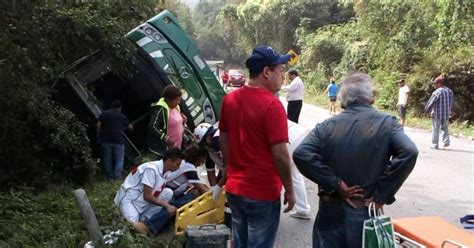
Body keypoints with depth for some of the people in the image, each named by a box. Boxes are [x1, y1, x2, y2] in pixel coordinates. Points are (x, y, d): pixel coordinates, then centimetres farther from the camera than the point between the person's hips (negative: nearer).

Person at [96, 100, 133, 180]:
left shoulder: (103, 114, 9)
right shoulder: (121, 116, 6)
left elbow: (98, 126, 2)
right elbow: (130, 127, 19)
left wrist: (98, 138, 11)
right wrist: (131, 126, 42)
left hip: (106, 140, 3)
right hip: (118, 141, -2)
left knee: (107, 159, 12)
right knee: (119, 160, 8)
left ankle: (109, 176, 18)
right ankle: (117, 176, 3)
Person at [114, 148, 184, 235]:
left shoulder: (164, 170, 1)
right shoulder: (152, 169, -26)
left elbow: (156, 193, 8)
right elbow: (147, 196, -24)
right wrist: (167, 205, -23)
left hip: (142, 201, 9)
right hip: (129, 199, -8)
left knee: (168, 193, -10)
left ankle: (144, 220, -7)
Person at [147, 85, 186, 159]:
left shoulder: (175, 107, 8)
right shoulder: (161, 109, -19)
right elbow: (152, 127, -25)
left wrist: (182, 121, 3)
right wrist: (166, 138, -27)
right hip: (163, 148, -9)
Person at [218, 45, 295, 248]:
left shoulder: (230, 99, 2)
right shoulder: (271, 105, -20)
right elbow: (279, 154, -20)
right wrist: (289, 190, -9)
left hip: (234, 188, 7)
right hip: (263, 193, -7)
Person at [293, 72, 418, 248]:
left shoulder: (327, 126, -3)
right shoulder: (386, 123, -6)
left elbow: (301, 154, -16)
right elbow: (409, 152, -21)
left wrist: (335, 184, -10)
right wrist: (383, 193, -13)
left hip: (331, 212, 1)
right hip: (366, 213, -1)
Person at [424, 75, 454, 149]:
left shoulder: (437, 92, -16)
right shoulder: (450, 91, 6)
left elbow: (430, 103, -12)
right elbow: (452, 102, 14)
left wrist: (426, 110, 3)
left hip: (437, 114, -6)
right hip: (446, 114, 6)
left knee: (436, 129, 2)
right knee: (445, 128, 22)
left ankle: (434, 144, 4)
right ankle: (446, 141, 15)